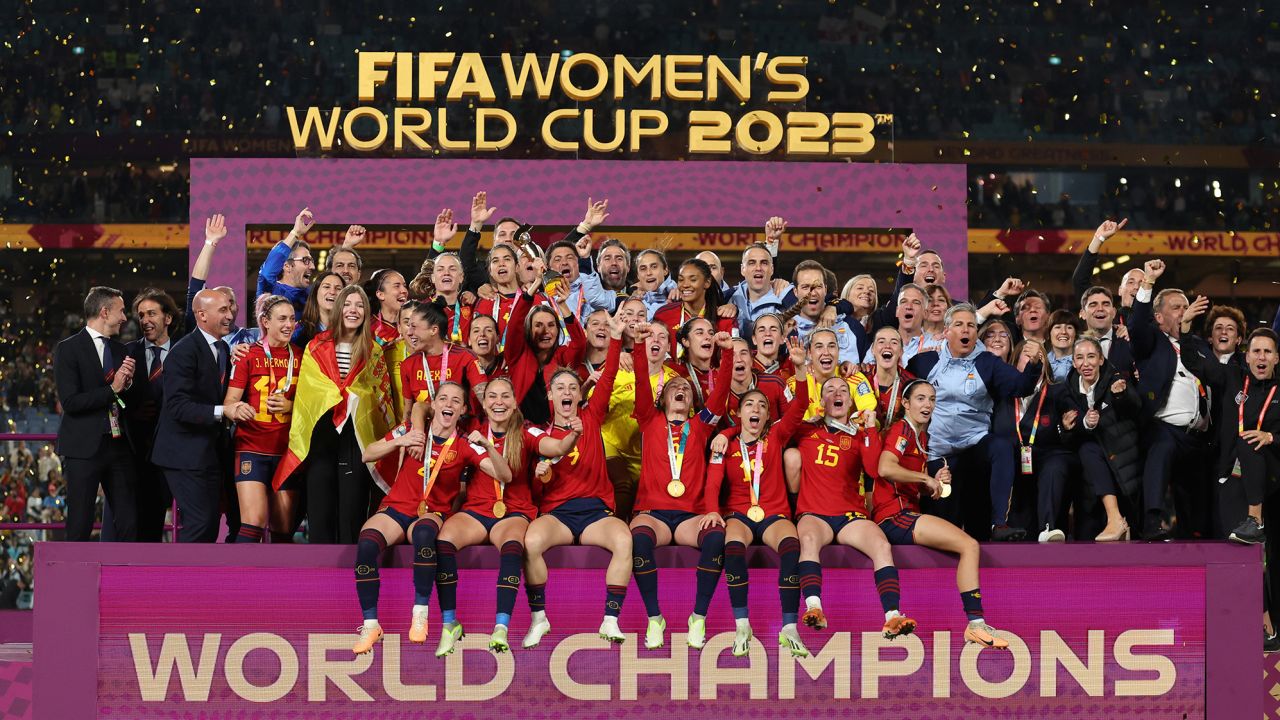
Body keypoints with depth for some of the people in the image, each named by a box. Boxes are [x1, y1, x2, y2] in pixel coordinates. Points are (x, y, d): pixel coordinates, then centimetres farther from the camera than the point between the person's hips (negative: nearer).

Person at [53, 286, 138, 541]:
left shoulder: (119, 349, 15)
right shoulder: (68, 349, -4)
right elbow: (70, 402, -14)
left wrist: (128, 382, -3)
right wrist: (112, 389, -15)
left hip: (118, 445, 6)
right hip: (85, 447, -6)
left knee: (129, 522, 2)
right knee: (80, 526, -4)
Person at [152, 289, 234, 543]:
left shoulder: (223, 349, 13)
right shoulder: (184, 352, -15)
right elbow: (178, 406, -23)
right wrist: (222, 411, -32)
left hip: (211, 452, 9)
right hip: (187, 453, -9)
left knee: (210, 525, 9)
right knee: (199, 522, -14)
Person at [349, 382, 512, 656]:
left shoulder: (465, 446, 2)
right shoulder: (412, 432, 4)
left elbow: (504, 476, -7)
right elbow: (366, 456, 4)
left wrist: (487, 446, -23)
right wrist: (398, 442, -12)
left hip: (432, 514, -1)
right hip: (396, 509, 1)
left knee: (424, 533, -41)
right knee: (367, 544, -33)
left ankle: (420, 614, -32)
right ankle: (370, 625, -24)